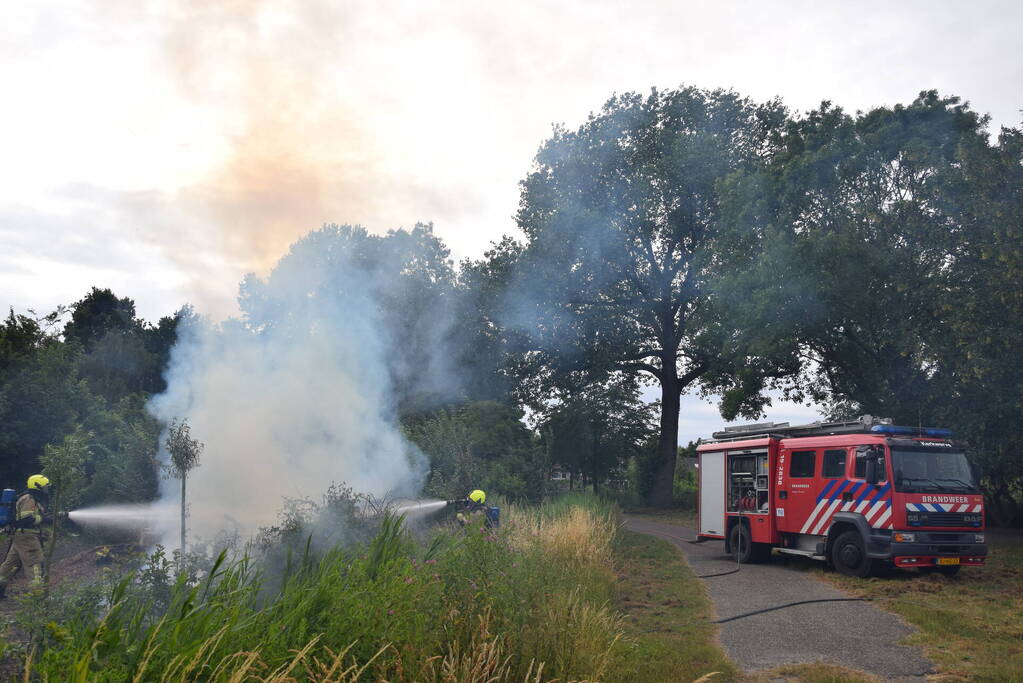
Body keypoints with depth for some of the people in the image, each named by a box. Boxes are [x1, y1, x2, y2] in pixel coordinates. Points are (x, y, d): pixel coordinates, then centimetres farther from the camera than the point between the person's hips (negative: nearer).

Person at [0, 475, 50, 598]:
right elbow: (27, 519, -23)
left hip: (19, 537, 11)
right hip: (27, 536, -11)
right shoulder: (29, 499, -14)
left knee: (11, 563, 14)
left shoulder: (35, 499, 18)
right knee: (35, 564, -10)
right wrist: (44, 518, -14)